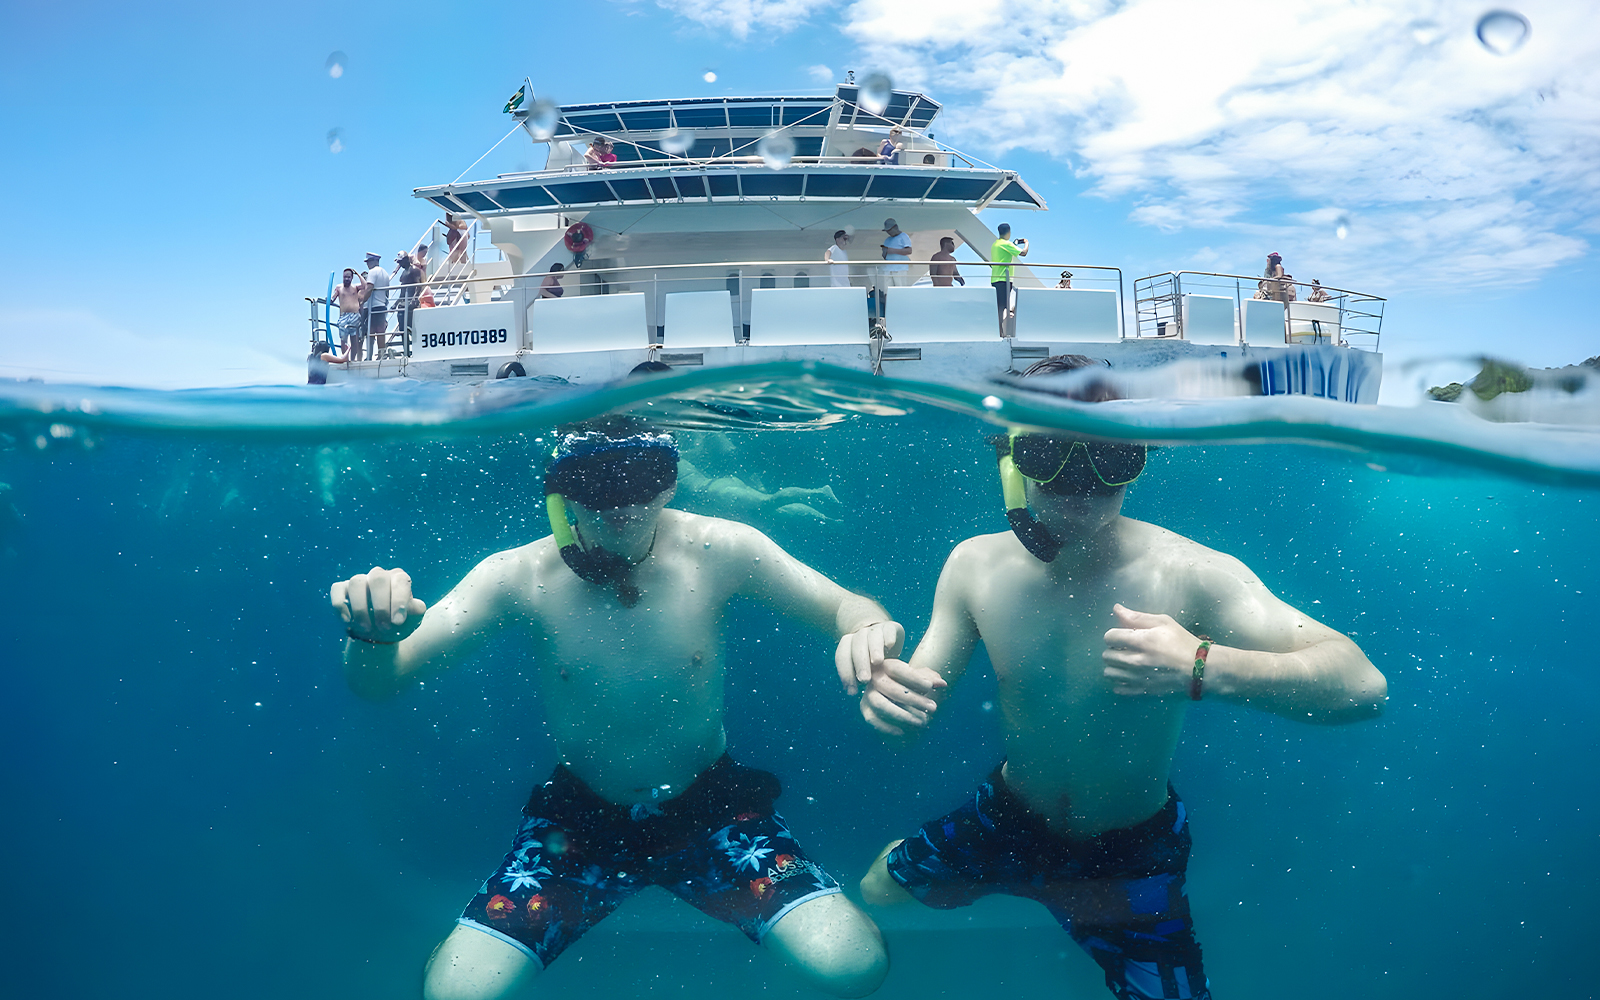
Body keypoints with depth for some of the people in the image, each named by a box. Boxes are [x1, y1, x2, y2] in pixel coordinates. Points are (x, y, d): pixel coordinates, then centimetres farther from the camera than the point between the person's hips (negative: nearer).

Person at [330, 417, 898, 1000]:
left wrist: (867, 629, -33)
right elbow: (377, 683, -14)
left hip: (712, 806, 0)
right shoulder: (518, 577, -15)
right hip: (580, 819, 1)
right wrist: (374, 634, -39)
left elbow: (849, 608, -7)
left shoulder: (718, 551, -15)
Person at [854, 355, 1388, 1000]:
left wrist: (1203, 668, -51)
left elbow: (1363, 687, -34)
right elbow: (919, 702, -9)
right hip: (1007, 819, 3)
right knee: (869, 896, 15)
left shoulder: (1187, 575, -27)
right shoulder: (975, 565, -15)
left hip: (1133, 855, -2)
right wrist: (889, 693, -34)